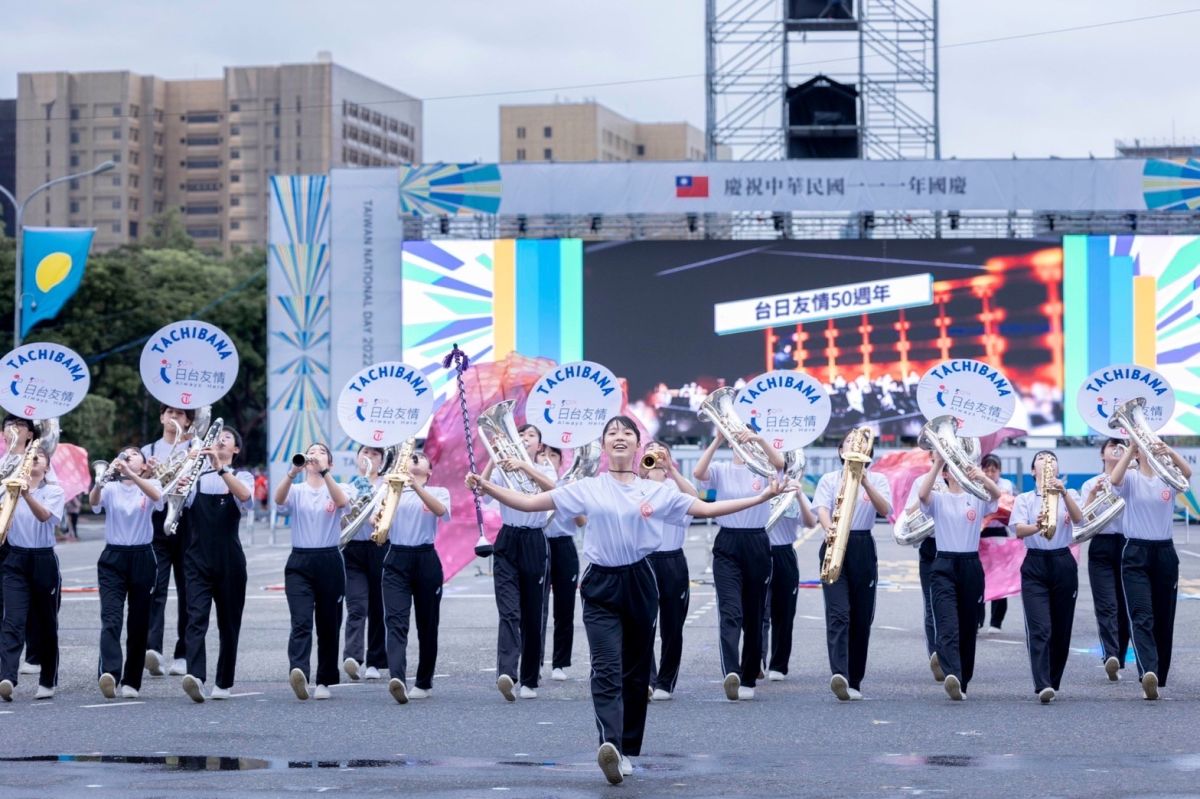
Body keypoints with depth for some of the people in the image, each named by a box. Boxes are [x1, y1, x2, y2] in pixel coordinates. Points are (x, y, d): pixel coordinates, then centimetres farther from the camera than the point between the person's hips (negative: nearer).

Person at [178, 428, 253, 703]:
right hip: (198, 558, 0)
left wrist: (220, 468, -28)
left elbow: (245, 497, -16)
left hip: (229, 559, 0)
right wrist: (177, 489, -27)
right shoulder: (196, 475, 11)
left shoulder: (242, 476, 8)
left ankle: (223, 683, 17)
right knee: (196, 617, -16)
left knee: (229, 622, 7)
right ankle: (196, 676, -31)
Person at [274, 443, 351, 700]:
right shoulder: (296, 491, 8)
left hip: (330, 561, 1)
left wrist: (323, 472, -29)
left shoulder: (338, 488, 7)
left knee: (328, 625, 6)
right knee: (301, 621, -18)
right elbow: (279, 499, -15)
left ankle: (324, 681, 16)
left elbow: (342, 501, -17)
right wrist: (292, 474, -31)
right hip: (299, 563, -1)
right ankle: (299, 672, -37)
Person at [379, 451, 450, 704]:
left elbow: (440, 510, -11)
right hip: (396, 559, 0)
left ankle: (423, 682, 20)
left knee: (427, 624, 6)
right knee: (396, 621, -16)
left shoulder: (439, 492, 11)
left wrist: (415, 485, -21)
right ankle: (397, 678, -32)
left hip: (426, 559, 1)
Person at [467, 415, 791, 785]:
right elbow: (529, 502, 0)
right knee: (607, 670, -17)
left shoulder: (657, 491, 7)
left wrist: (761, 497, 1)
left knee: (636, 672, 9)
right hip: (601, 586, -2)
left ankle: (627, 750, 20)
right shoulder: (586, 489, 3)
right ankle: (610, 745, -33)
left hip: (640, 584, 2)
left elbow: (705, 508, 7)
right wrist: (488, 488, -12)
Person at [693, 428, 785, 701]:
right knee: (730, 612, -17)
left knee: (754, 615, 8)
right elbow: (698, 473, -18)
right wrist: (717, 440, -22)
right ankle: (731, 672, -32)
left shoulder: (762, 468, 4)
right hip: (727, 546, -2)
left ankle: (749, 678, 18)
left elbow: (779, 463, -19)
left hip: (757, 545, 2)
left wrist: (759, 439, -30)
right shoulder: (721, 470, 3)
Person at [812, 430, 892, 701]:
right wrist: (829, 529, -29)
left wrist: (865, 481, -21)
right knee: (838, 613, -16)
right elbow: (822, 509, -7)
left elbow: (885, 509, -8)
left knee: (861, 617, 4)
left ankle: (854, 681, 14)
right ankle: (840, 674, -32)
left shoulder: (877, 480, 10)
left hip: (863, 549, 2)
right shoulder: (829, 479, 9)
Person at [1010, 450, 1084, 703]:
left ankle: (1052, 683, 17)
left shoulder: (1070, 495, 10)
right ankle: (1043, 686, -25)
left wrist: (1063, 493, -29)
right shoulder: (1024, 499, 8)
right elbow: (1019, 531, -9)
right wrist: (1037, 526, -32)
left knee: (1061, 630, 4)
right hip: (1034, 565, -2)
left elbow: (1077, 518, -12)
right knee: (1039, 629, -15)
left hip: (1063, 564, 2)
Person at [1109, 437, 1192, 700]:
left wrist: (1169, 451, -32)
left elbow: (1187, 473, -16)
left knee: (1163, 619, 8)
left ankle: (1158, 678, 18)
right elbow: (1114, 480, -22)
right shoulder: (1131, 478, 1)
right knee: (1142, 617, -16)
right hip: (1136, 553, -3)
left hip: (1164, 553, 3)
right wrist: (1130, 448, -24)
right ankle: (1148, 673, -32)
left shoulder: (1168, 478, 6)